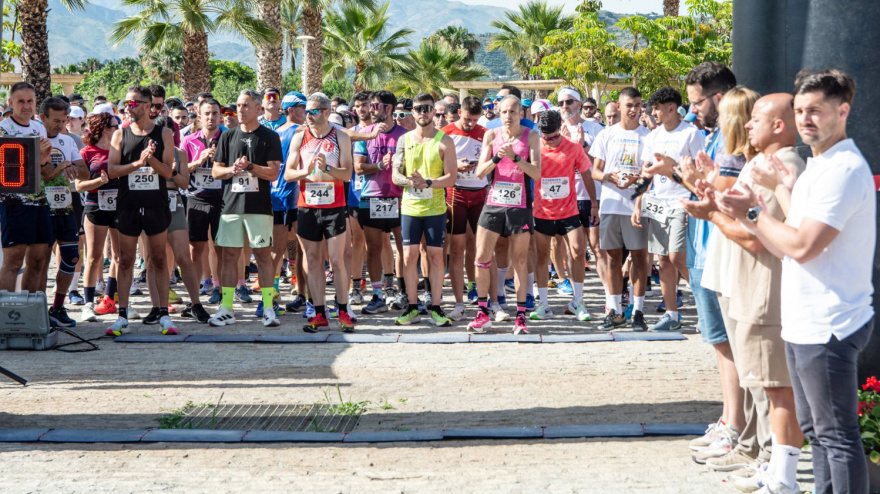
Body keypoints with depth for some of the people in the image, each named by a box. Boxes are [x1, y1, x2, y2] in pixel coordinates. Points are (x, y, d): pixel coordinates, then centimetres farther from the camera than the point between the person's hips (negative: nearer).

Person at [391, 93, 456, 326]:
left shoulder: (444, 141, -1)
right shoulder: (404, 140, 8)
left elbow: (451, 177, -7)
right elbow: (395, 175, 7)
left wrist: (427, 183, -22)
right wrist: (409, 181, -16)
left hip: (435, 208, -2)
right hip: (409, 206, 2)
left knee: (436, 255, 1)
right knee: (409, 256, 1)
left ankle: (435, 307, 8)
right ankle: (412, 307, 11)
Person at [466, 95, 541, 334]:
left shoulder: (530, 136, 0)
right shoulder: (491, 135, 5)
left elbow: (536, 173, -8)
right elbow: (480, 172, 1)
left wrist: (515, 157, -22)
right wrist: (496, 158, -17)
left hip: (520, 205, -2)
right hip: (494, 202, 2)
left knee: (519, 260, 1)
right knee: (482, 258, -1)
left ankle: (521, 315, 5)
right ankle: (483, 314, 9)